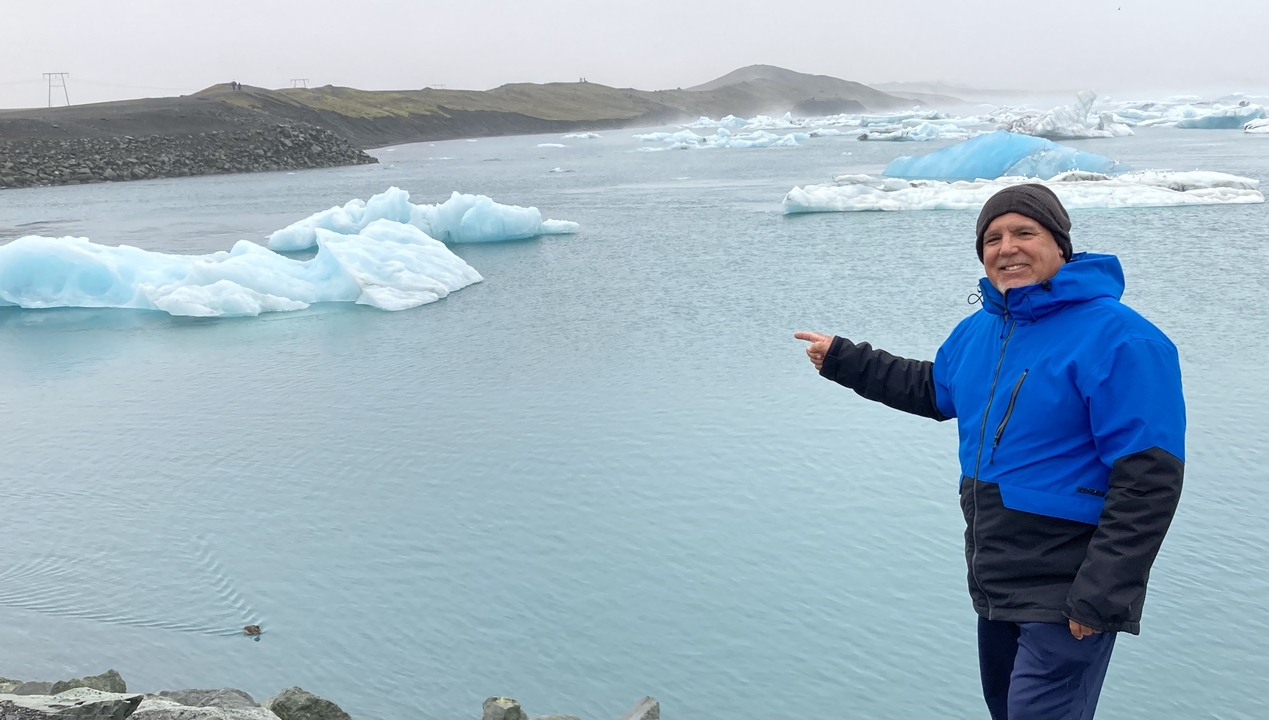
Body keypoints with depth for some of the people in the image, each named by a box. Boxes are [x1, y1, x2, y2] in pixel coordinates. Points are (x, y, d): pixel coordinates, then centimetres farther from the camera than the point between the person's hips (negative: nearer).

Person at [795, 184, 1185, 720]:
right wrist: (843, 359, 27)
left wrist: (1100, 595, -23)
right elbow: (934, 390, 27)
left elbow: (1148, 479, -22)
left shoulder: (1117, 338, -19)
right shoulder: (978, 331, 6)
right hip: (994, 589, 8)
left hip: (1065, 599, -8)